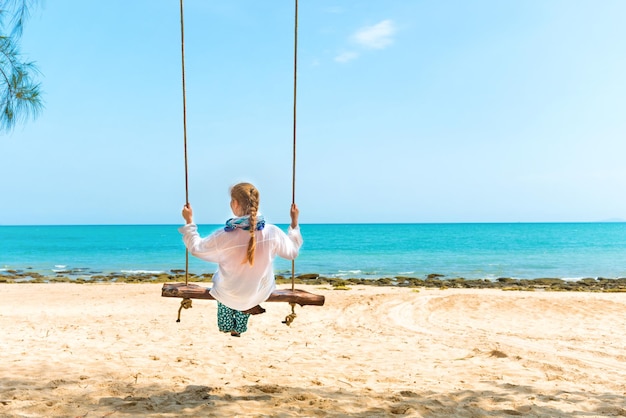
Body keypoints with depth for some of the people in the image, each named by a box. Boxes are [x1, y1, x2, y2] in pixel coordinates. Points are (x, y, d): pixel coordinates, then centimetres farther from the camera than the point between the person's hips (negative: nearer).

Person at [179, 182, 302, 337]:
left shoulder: (223, 237, -30)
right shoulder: (272, 232, -24)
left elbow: (196, 248, -10)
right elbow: (292, 252, -5)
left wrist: (189, 221, 1)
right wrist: (294, 222, 4)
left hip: (230, 296, -2)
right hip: (262, 293, 2)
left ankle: (227, 327, 42)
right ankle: (238, 328, 45)